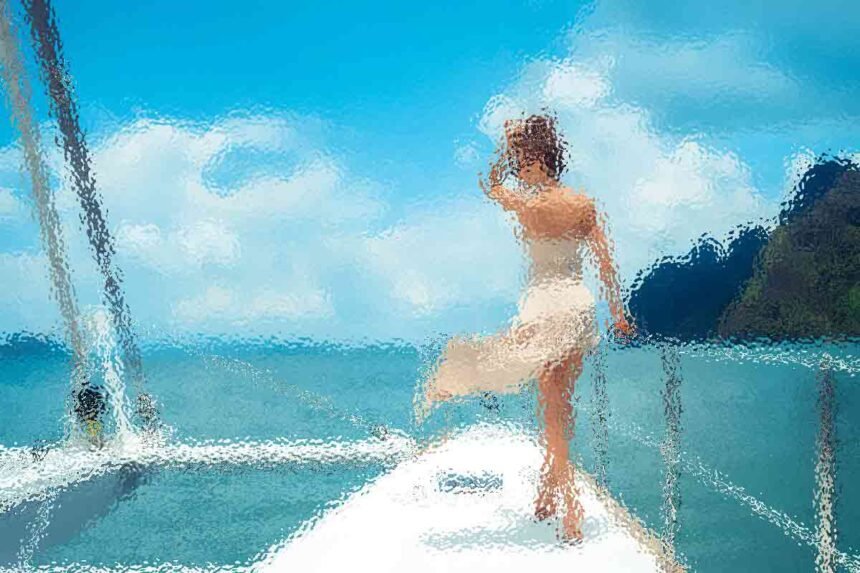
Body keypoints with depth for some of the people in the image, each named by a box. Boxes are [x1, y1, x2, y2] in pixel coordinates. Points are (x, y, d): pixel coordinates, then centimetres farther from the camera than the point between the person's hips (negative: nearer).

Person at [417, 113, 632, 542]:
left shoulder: (526, 205, -10)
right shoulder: (584, 204, 1)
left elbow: (491, 185, 12)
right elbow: (605, 262, 3)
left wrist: (507, 142, 18)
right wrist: (618, 311, 10)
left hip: (545, 305, -5)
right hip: (580, 302, 5)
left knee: (553, 407, -3)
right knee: (561, 402, 15)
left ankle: (570, 505, -10)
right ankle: (548, 489, 27)